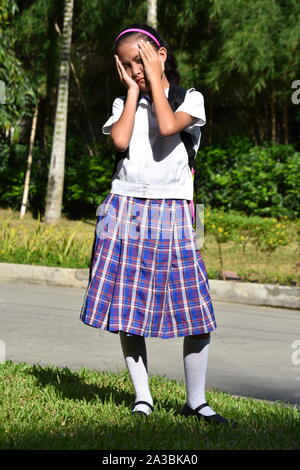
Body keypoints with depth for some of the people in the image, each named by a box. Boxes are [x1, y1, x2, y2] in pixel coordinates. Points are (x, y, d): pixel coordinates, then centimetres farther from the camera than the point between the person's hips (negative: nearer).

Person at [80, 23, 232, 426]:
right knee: (127, 307, 1)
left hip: (171, 212, -2)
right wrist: (133, 91, 0)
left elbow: (168, 126, -16)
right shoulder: (124, 103, 12)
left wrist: (155, 79, -7)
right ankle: (142, 397, 12)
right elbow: (120, 140, -8)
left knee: (195, 309, -7)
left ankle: (196, 401, 4)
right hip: (125, 208, 2)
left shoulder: (189, 98, 5)